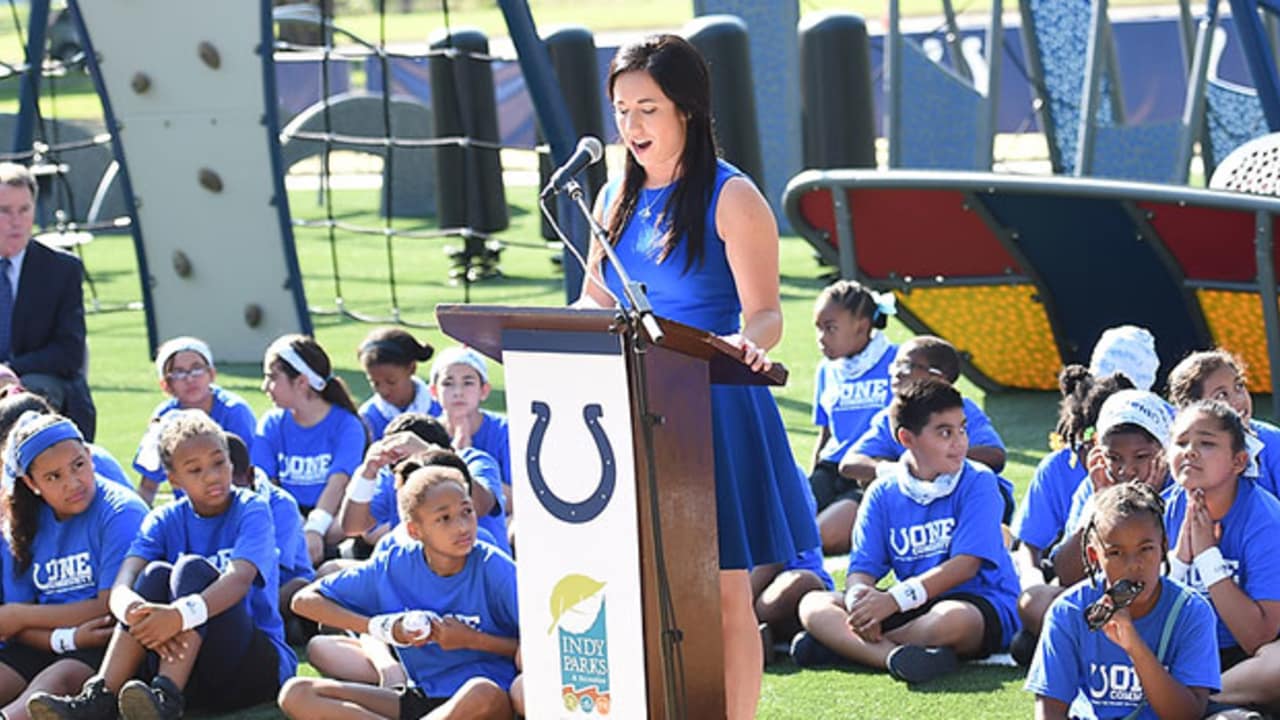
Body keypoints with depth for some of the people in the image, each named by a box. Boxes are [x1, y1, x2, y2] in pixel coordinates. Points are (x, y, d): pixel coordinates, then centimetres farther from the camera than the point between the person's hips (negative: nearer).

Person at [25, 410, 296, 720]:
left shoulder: (252, 510, -4)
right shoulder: (165, 521, 6)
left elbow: (239, 579, -24)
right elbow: (121, 587, -11)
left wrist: (182, 615, -45)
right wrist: (135, 612, -38)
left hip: (258, 666, -3)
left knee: (193, 569, -23)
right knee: (156, 574, -20)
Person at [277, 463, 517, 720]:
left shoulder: (493, 568, -10)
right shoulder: (395, 566, -1)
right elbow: (305, 600, 3)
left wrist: (471, 639, -15)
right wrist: (381, 628, -8)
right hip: (420, 699, 4)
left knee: (483, 694, -42)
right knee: (296, 694, -11)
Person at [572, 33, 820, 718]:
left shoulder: (731, 197, -6)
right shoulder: (616, 199, 13)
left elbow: (765, 314, -11)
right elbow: (594, 303, 19)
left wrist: (746, 343, -34)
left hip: (713, 410, -6)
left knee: (722, 591, -3)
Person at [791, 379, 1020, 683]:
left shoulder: (978, 483, -6)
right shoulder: (883, 493, 6)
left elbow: (966, 564, -16)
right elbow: (862, 568, 1)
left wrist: (895, 599, -26)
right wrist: (859, 597, -25)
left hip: (982, 606, -5)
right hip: (913, 611, 5)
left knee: (952, 617, -40)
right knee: (813, 605, -11)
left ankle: (846, 645, -23)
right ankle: (893, 655, -35)